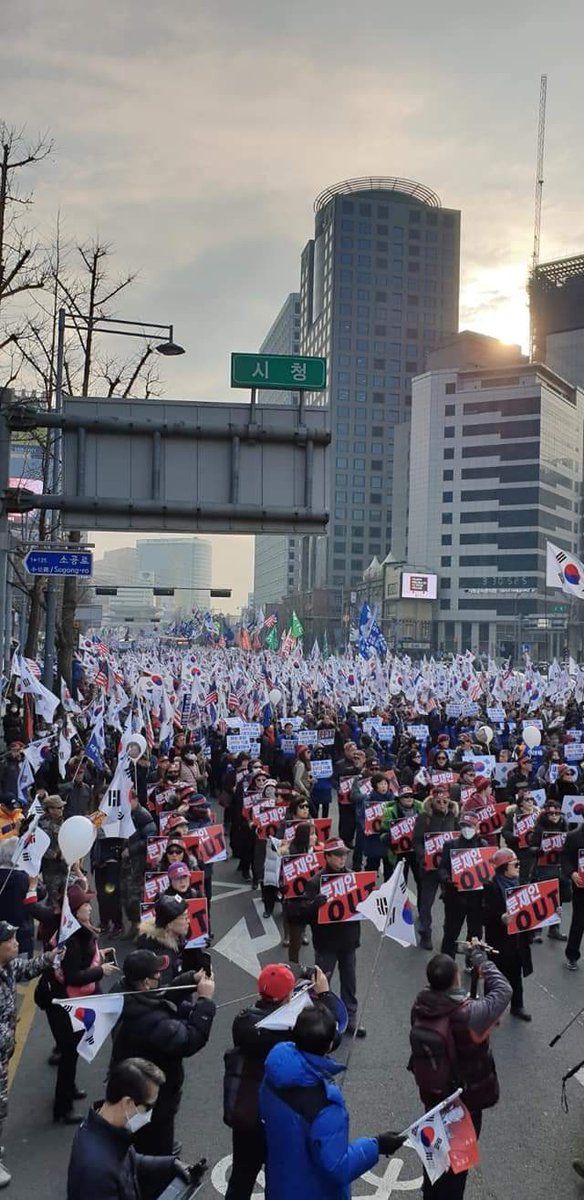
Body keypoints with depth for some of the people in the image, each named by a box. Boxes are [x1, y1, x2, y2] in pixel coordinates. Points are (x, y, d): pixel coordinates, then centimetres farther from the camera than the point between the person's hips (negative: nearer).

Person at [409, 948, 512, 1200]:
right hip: (466, 1099, -5)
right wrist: (479, 958, -10)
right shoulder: (470, 1014, -36)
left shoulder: (420, 1006, -21)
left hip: (432, 1095, 5)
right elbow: (503, 990, -20)